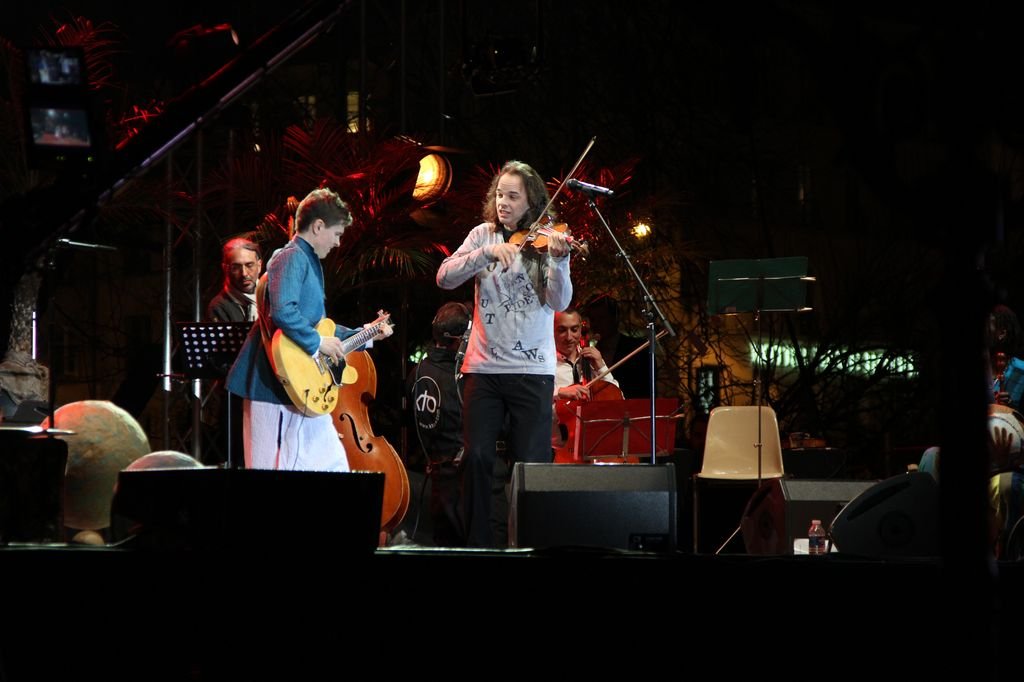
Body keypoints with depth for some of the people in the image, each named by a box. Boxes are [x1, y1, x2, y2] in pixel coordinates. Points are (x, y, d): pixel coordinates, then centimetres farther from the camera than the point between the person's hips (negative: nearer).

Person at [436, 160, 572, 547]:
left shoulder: (545, 241, -1)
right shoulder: (484, 235, 6)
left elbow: (560, 302, -11)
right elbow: (445, 278, -7)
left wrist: (559, 259, -29)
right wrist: (489, 252, -20)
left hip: (532, 370, -2)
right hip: (484, 366, 2)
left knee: (531, 463, -3)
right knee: (477, 457, -2)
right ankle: (479, 543, 9)